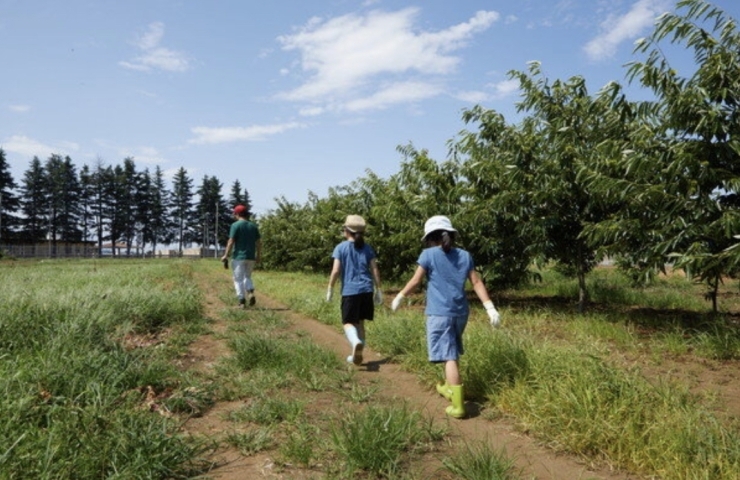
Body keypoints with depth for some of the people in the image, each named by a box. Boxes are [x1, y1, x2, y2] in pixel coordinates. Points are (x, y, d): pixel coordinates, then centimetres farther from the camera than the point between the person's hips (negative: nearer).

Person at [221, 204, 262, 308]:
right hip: (251, 257, 5)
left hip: (239, 256, -5)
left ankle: (242, 301, -2)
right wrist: (258, 256, 16)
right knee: (247, 277, 19)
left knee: (238, 279, 2)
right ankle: (251, 292, -6)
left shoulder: (235, 225, -6)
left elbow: (231, 242, -11)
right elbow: (259, 243, 8)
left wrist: (225, 255, -6)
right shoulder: (254, 225, 9)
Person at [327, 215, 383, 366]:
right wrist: (378, 290, 11)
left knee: (348, 322, 2)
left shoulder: (341, 247, -3)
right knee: (360, 322, 16)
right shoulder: (367, 248, 7)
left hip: (350, 291, -4)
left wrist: (330, 288, 3)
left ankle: (356, 342, -29)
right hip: (366, 290, 4)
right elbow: (375, 270, 5)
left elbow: (336, 271, -8)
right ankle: (357, 355, 22)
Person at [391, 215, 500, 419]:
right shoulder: (465, 255, 8)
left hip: (440, 313, -5)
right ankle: (449, 388, 39)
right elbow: (477, 282, 5)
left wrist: (400, 296, 12)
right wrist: (490, 307, 6)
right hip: (460, 312, 6)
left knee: (449, 357, -7)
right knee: (453, 354, 23)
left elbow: (415, 281, -2)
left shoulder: (429, 254, -4)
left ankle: (458, 405, -8)